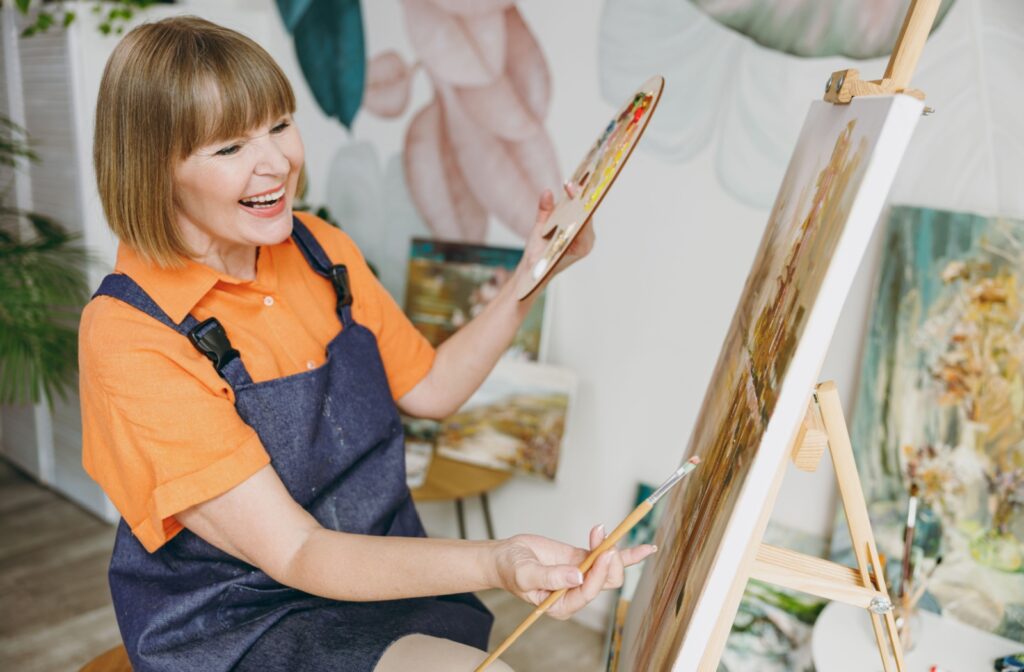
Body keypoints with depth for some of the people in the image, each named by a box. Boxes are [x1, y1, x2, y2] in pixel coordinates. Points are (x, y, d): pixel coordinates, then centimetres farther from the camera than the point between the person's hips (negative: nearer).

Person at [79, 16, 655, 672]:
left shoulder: (320, 249, -1)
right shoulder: (131, 337, -20)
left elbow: (429, 387, 10)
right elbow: (294, 554, -23)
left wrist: (533, 274, 0)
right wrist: (496, 562, -38)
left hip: (384, 575, 6)